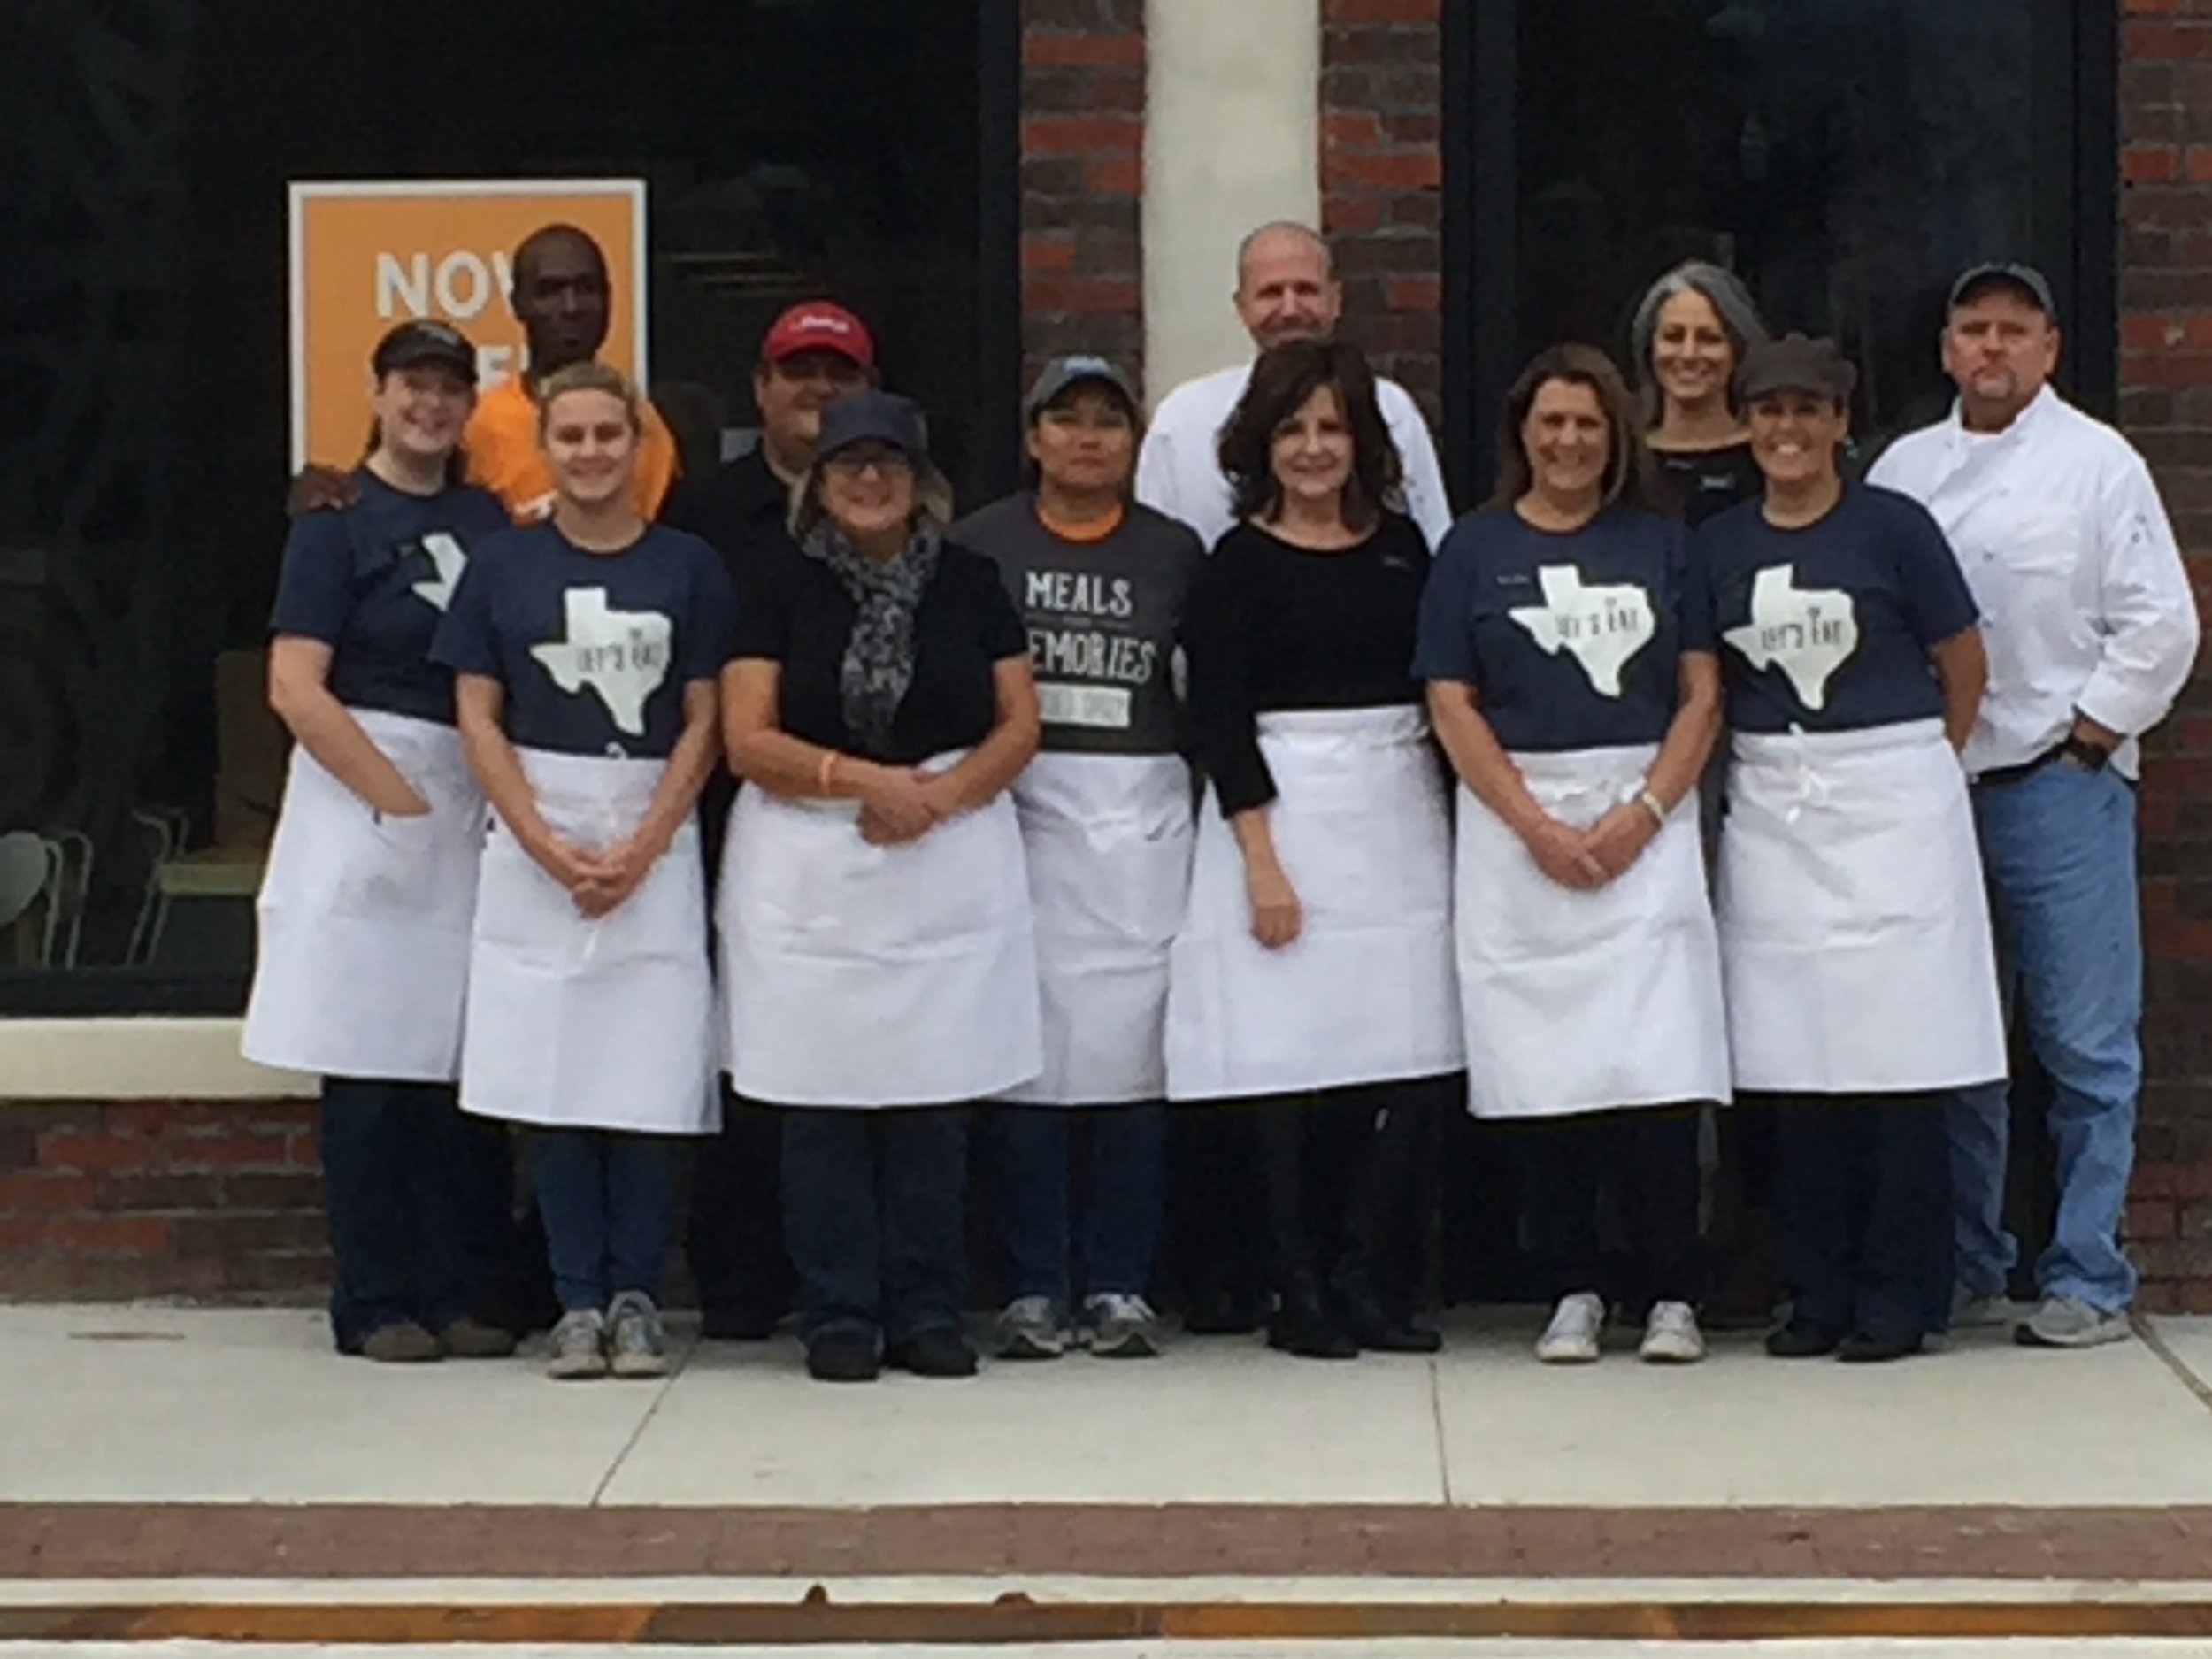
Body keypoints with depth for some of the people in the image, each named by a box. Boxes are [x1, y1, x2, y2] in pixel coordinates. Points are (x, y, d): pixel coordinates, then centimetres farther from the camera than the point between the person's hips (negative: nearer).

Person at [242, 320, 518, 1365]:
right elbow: (296, 689, -9)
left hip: (476, 808, 5)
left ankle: (454, 1293, 11)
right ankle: (374, 1305, 4)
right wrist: (401, 801, -13)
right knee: (370, 1062, -2)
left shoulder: (491, 523, 13)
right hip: (360, 798, -4)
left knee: (470, 1063, 3)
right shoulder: (337, 525, -1)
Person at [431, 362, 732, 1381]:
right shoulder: (503, 567, 6)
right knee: (550, 1078, 0)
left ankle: (635, 1297, 8)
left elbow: (703, 723, 3)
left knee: (650, 1077, -3)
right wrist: (550, 849, -7)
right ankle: (577, 1301, 7)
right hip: (533, 843, 1)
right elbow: (479, 718, 4)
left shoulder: (688, 568, 5)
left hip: (657, 844, 0)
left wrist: (640, 849, -8)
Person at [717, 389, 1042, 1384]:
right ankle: (838, 1314, 7)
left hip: (952, 861, 1)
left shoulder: (968, 582, 10)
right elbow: (748, 741, -2)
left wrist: (937, 794, -11)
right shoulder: (780, 582, 4)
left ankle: (925, 1310, 11)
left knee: (934, 1096, 2)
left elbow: (1020, 725, 6)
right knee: (821, 1097, -1)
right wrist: (863, 779, -15)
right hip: (805, 867, -1)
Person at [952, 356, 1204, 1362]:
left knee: (1132, 1043, -1)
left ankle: (1120, 1285, 6)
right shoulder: (982, 543, 5)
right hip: (1016, 807, -1)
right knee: (1024, 1048, -2)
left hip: (1140, 814, 1)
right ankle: (1033, 1286, 5)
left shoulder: (1174, 552, 10)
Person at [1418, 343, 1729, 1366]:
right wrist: (1537, 826, -9)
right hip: (1515, 827, 0)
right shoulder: (1474, 549, 7)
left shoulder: (1658, 543, 10)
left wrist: (1643, 813, -8)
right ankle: (1572, 1293, 9)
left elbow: (1702, 694, 5)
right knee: (1547, 1076, -1)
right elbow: (1452, 704, 0)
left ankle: (1670, 1296, 0)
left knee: (1660, 1069, -7)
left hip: (1647, 824, 0)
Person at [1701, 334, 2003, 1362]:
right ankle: (1818, 1294, 12)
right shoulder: (1719, 546, 7)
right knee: (1793, 1058, 3)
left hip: (1890, 804, -3)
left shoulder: (1893, 528, -3)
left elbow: (1964, 665, 4)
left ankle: (1898, 1298, 3)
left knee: (1899, 1056, -3)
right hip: (1770, 814, 3)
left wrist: (1913, 770, 6)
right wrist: (1764, 771, 4)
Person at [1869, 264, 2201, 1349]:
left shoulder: (2096, 463, 1)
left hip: (2061, 783, -4)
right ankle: (1966, 1270, 17)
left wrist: (2090, 731, -6)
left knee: (2086, 1046, -3)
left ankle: (2086, 1281, 3)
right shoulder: (1905, 469, 13)